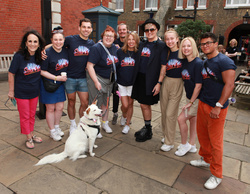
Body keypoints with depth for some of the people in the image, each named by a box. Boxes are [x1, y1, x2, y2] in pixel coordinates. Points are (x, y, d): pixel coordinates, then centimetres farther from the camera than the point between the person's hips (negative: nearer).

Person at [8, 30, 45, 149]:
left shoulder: (39, 56, -5)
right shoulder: (19, 56, -18)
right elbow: (11, 74, -11)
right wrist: (11, 91, -7)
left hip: (34, 92, 4)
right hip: (21, 92, -4)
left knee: (32, 114, 18)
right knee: (25, 116, 9)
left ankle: (32, 134, 35)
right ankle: (29, 138, 25)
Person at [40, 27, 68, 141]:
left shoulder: (66, 51, 0)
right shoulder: (47, 53, -18)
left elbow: (67, 66, 16)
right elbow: (42, 71, -15)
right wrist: (56, 77, -18)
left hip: (60, 83, 5)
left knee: (60, 107, 11)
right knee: (50, 108, 5)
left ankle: (57, 127, 33)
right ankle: (52, 131, 21)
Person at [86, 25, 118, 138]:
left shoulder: (115, 48, 5)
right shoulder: (96, 48, -16)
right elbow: (89, 65, -21)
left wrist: (113, 79, 13)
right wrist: (96, 82, -23)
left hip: (109, 80, 7)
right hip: (97, 78, -6)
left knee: (106, 102, 16)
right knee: (96, 103, 0)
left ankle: (105, 123, 33)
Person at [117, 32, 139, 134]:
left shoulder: (138, 53, -1)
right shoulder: (120, 52, -1)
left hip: (133, 83, 0)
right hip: (121, 82, 0)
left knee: (130, 104, 8)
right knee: (125, 105, -1)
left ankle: (127, 124, 26)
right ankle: (124, 116, 34)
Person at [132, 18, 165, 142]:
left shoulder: (161, 46, -7)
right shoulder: (142, 45, 13)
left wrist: (159, 83, -16)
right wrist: (135, 78, 11)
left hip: (150, 80, -6)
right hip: (140, 78, 6)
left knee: (145, 104, -1)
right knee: (143, 105, 12)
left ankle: (148, 131, 17)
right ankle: (146, 127, 29)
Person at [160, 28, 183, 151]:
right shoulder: (165, 53, 3)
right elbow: (163, 69, 8)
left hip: (178, 84, -4)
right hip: (166, 82, 5)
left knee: (170, 114, -3)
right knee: (163, 111, 12)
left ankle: (169, 142, 12)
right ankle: (166, 135, 33)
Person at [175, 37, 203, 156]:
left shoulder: (198, 63, -20)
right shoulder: (184, 62, 3)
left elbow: (198, 85, -20)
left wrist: (191, 102, -16)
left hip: (197, 98, -7)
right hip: (189, 97, 7)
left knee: (181, 119, -5)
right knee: (192, 120, 16)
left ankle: (184, 145, 14)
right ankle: (192, 146, 31)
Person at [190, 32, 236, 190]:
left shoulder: (224, 61, -13)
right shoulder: (205, 63, 12)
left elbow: (229, 85, -19)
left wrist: (218, 106, -21)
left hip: (217, 107, -8)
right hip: (203, 104, 8)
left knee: (215, 141, 2)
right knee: (202, 134, 18)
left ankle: (217, 175, 18)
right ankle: (206, 159, 41)